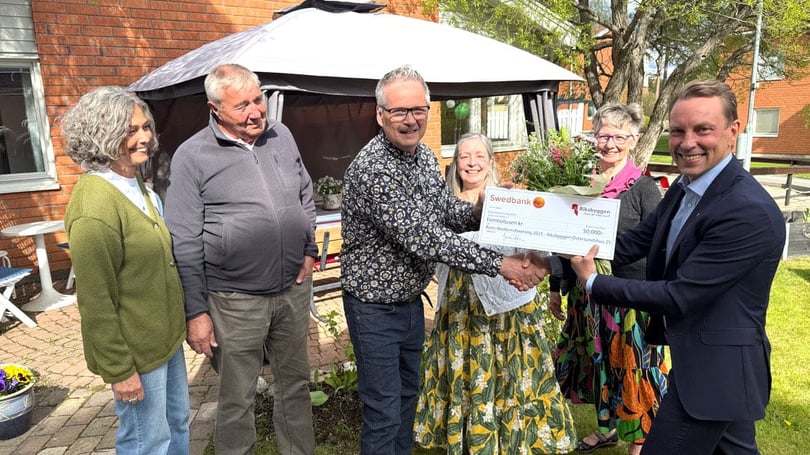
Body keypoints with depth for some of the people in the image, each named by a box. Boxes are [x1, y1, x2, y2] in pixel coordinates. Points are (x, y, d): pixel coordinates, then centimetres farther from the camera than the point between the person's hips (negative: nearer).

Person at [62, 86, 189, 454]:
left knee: (178, 424, 22)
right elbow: (96, 302, -21)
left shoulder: (136, 185, 6)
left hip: (166, 338, 8)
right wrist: (118, 370, -17)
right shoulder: (95, 205, -22)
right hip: (137, 351, -8)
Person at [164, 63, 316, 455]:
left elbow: (306, 196, 16)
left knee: (295, 383, 20)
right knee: (237, 399, 12)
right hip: (236, 301, -4)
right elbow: (185, 243, -9)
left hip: (293, 289, 5)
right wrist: (196, 312, -10)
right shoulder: (192, 156, -9)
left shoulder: (281, 136, 4)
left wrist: (309, 251, 7)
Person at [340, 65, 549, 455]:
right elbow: (424, 240, -32)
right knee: (384, 413, 4)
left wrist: (479, 211, -13)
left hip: (412, 299, 8)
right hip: (375, 306, -8)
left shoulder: (425, 155, 0)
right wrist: (499, 264, -30)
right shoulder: (371, 169, -28)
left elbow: (445, 210, 9)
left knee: (408, 393, 25)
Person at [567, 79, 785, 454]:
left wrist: (592, 282, -19)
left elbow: (678, 296, -27)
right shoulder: (685, 187, 2)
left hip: (713, 370, -9)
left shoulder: (750, 212, -27)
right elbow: (636, 241, 5)